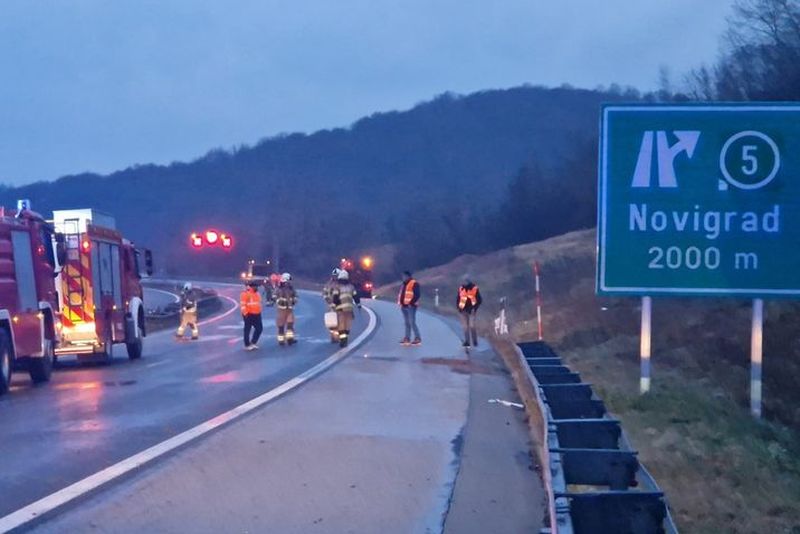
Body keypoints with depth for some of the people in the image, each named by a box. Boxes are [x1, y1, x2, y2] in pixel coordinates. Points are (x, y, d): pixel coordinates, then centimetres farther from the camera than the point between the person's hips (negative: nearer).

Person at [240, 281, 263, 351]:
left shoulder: (257, 294, 15)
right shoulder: (246, 293, -11)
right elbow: (243, 304, -15)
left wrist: (259, 312, 24)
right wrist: (245, 313, -21)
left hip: (257, 314, 8)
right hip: (249, 315, -8)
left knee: (259, 328, 5)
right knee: (247, 329, 1)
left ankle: (253, 342, 17)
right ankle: (247, 345, 8)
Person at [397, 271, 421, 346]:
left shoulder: (414, 284, -8)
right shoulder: (403, 284, 19)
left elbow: (417, 295, -15)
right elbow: (400, 294, 25)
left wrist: (411, 303, -19)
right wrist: (400, 303, 14)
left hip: (410, 306, -9)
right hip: (404, 306, 9)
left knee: (412, 323, -12)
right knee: (407, 323, 11)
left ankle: (418, 339, -9)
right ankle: (407, 338, 15)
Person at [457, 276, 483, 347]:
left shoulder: (475, 288, -5)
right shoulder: (461, 289, 5)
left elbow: (479, 300, 1)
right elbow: (458, 299, 16)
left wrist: (475, 308, -8)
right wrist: (458, 307, 4)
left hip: (471, 311, -3)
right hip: (463, 311, 3)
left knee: (472, 326, -12)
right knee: (465, 326, 5)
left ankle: (475, 342, 0)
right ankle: (466, 342, 11)